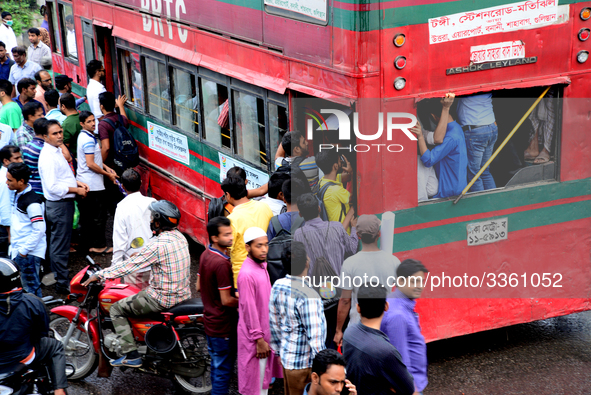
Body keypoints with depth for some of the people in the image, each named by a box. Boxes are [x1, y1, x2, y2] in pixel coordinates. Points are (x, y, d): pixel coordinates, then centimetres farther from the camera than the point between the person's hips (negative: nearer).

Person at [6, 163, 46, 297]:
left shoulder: (32, 202, -20)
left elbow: (39, 230, -23)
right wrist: (13, 243, 18)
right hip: (18, 250, 9)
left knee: (31, 289, -1)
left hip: (29, 254, -9)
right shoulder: (18, 195, 10)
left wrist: (24, 250, -19)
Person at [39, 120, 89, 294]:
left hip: (64, 203, 10)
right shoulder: (48, 157, -22)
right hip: (58, 205, -10)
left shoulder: (56, 151, 10)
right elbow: (52, 187, -26)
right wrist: (76, 190, -18)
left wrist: (77, 182, 9)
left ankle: (60, 277, 32)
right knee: (59, 246, -1)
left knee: (58, 244, 20)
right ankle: (62, 284, 7)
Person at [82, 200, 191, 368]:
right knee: (141, 295, 34)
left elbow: (130, 266, -19)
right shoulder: (179, 237, 3)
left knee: (116, 309, 3)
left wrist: (100, 275, -11)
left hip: (164, 298, -9)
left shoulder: (159, 245, -23)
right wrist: (141, 254, 27)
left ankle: (131, 355, -1)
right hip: (183, 293, 9)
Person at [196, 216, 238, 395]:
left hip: (209, 320, 9)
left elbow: (199, 286, 13)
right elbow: (226, 301, -24)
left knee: (216, 365, 23)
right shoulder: (222, 263, -27)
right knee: (224, 370, 2)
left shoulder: (205, 255, 2)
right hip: (223, 326, -9)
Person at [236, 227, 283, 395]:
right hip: (254, 337, -9)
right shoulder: (247, 274, -23)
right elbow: (249, 310, -21)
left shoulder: (262, 266, 6)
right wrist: (259, 340, -19)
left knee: (265, 376, 19)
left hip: (266, 333, 9)